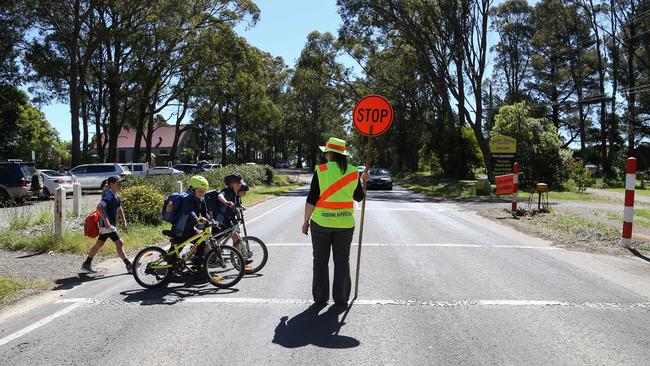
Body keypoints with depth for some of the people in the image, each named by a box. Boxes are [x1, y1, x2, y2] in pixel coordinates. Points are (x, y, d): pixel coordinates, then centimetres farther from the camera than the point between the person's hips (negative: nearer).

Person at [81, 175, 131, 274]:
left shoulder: (116, 196, 12)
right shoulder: (108, 194, -17)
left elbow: (119, 209, 25)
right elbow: (99, 207, -28)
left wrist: (124, 222, 21)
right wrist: (106, 220, -32)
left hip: (111, 223, 10)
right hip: (106, 224, -10)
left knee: (99, 244, 17)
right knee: (119, 243, -10)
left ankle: (87, 264, 27)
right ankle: (129, 266, -8)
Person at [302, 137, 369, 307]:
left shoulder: (321, 171, -8)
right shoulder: (353, 172, -1)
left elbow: (311, 199, -9)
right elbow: (359, 197, 11)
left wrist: (306, 221, 1)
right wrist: (364, 181, 27)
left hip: (321, 222, -2)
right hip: (345, 223, 2)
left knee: (320, 260, 10)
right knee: (342, 260, 11)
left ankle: (320, 297, 15)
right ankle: (340, 298, 14)